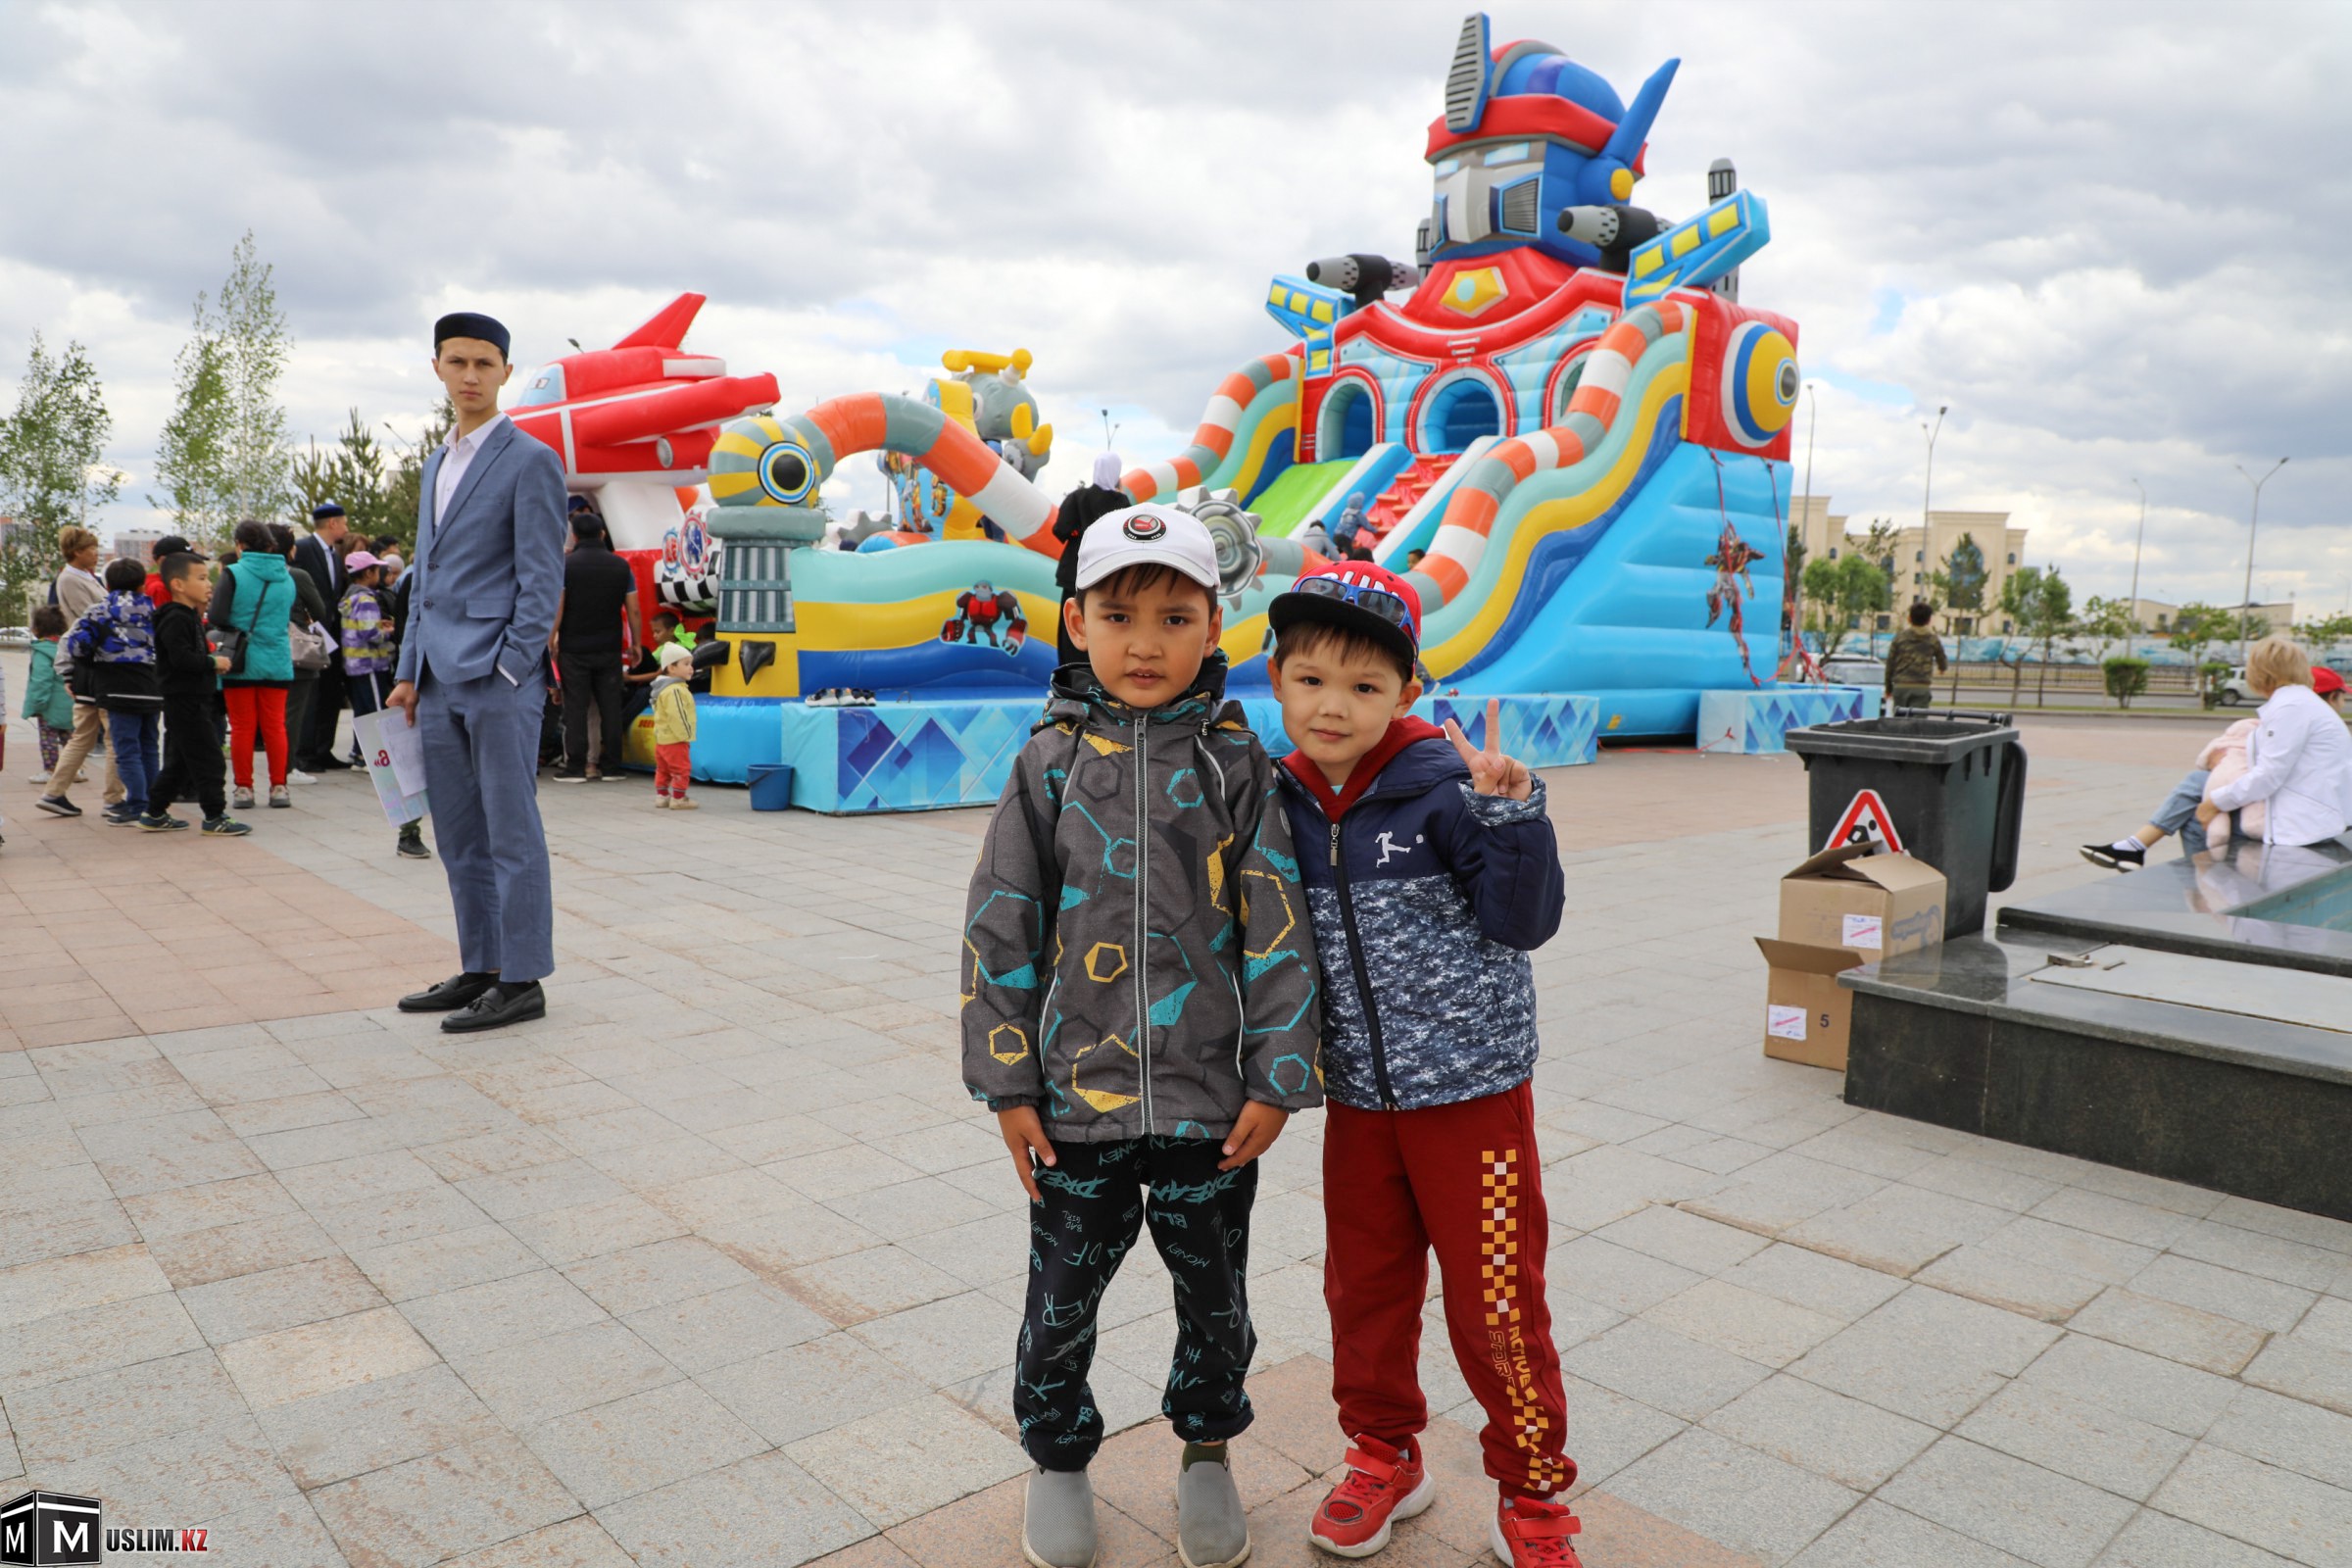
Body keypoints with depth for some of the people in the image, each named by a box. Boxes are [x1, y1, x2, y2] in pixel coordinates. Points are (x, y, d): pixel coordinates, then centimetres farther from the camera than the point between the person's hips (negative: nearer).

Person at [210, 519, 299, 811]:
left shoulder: (233, 574, -8)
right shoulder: (287, 576, 3)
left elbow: (216, 618, -13)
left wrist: (235, 629, 6)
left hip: (241, 663, -2)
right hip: (277, 662, 3)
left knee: (242, 727, 6)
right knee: (275, 725, 9)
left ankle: (244, 788, 10)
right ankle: (278, 787, 9)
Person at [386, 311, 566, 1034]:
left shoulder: (530, 461, -4)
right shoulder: (437, 465, 20)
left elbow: (542, 578, -9)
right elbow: (424, 575, 22)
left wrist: (509, 670, -15)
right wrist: (409, 672, 15)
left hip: (498, 676, -8)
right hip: (440, 680, 8)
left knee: (511, 833, -3)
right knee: (459, 837, 12)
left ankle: (522, 981, 3)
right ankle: (479, 969, 21)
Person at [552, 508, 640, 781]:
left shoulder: (566, 564, -4)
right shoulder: (621, 566, 4)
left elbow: (557, 608, -10)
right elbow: (633, 610, 4)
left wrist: (550, 641, -3)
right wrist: (635, 644, 12)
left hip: (574, 648, -2)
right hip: (609, 647, 2)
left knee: (575, 707, 1)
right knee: (610, 706, 5)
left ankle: (575, 766, 2)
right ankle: (610, 766, 7)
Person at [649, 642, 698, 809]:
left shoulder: (665, 688, 14)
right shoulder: (675, 690, -21)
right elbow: (677, 716, -27)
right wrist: (685, 735, -18)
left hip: (662, 738, 11)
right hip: (675, 740, -11)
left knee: (663, 769, 17)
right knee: (682, 770, -5)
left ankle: (661, 796, 25)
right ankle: (678, 799, -2)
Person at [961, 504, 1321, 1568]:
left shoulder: (1234, 762, -3)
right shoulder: (1050, 764, -3)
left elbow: (1278, 928, -3)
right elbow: (1000, 928, -1)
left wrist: (1277, 1077, -6)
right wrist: (1007, 1083, -3)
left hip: (1212, 1098, 0)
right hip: (1075, 1093, 0)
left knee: (1214, 1292, 17)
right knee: (1063, 1294, 15)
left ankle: (1206, 1453, 42)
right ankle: (1057, 1457, 40)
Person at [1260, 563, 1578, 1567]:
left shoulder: (1442, 786, -14)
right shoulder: (1284, 801, -1)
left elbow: (1524, 922, -14)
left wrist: (1509, 814, -26)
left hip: (1472, 1088, -4)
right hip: (1356, 1097, 5)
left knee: (1496, 1303, 7)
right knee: (1362, 1288, 18)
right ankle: (1384, 1455, 42)